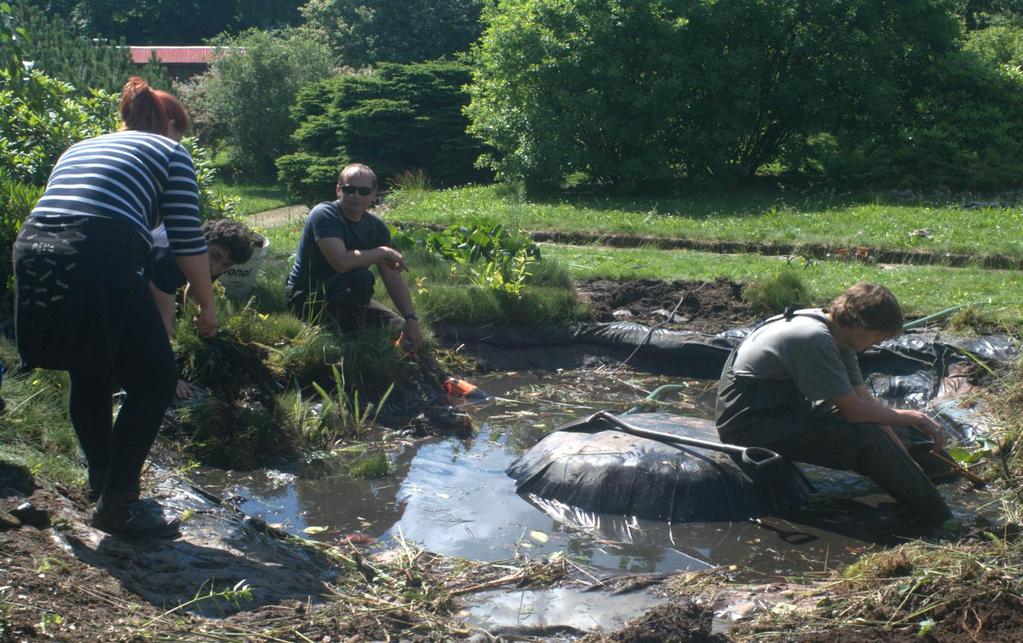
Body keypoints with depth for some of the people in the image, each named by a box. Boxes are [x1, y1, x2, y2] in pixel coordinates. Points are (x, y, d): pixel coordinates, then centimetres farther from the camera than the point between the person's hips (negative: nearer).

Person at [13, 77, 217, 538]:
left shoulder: (79, 148, 32)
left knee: (88, 375, 26)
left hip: (32, 253, 7)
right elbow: (187, 241, 7)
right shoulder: (169, 150, 16)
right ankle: (117, 503, 8)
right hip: (100, 262, -6)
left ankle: (101, 478, 41)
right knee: (153, 380, 8)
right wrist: (207, 305, 17)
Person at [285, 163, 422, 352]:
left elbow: (393, 278, 0)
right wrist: (384, 252, -23)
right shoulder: (324, 215, -20)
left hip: (345, 297, 8)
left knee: (400, 327, 3)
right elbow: (341, 262, -35)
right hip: (306, 299, -7)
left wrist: (411, 319, -10)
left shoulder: (376, 226, 1)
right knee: (360, 277, -33)